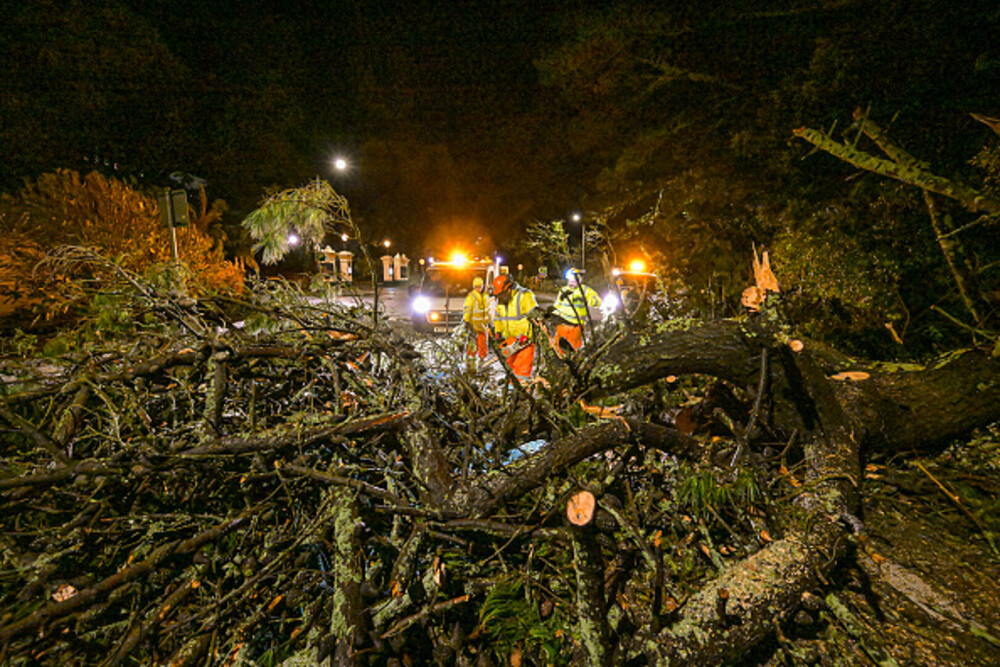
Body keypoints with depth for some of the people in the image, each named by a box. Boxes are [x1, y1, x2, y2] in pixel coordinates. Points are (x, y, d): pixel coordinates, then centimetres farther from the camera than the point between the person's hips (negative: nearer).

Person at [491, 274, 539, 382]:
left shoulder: (524, 296, -16)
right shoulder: (500, 300, 9)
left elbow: (534, 317, -21)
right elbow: (497, 318, 20)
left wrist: (525, 336, -23)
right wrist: (498, 333, 6)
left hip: (525, 340, -8)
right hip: (510, 340, 8)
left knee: (522, 369, -11)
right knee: (512, 363, 15)